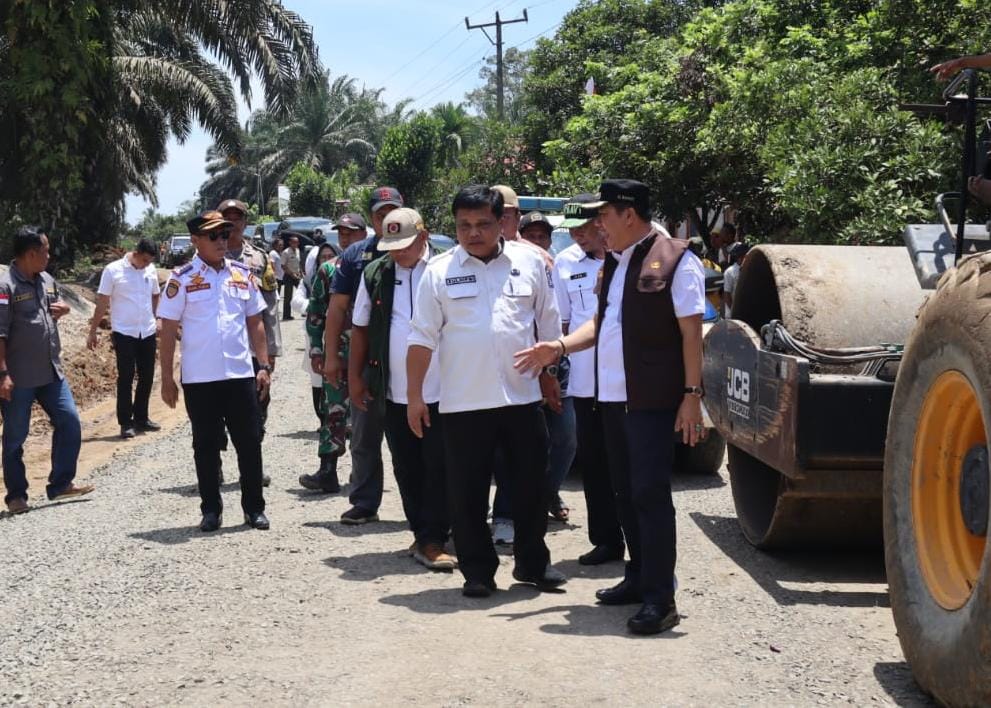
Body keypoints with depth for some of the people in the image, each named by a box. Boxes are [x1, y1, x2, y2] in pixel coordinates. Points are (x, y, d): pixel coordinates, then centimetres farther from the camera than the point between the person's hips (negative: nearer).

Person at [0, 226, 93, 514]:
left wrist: (63, 309, 2)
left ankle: (61, 483, 19)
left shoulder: (47, 281, 9)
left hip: (51, 371, 8)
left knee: (69, 422, 8)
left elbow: (57, 307, 27)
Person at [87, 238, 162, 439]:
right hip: (124, 333, -5)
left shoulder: (151, 270, 4)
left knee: (147, 377, 10)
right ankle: (126, 423, 4)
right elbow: (102, 302, -5)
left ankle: (141, 418, 22)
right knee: (125, 378, -2)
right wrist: (93, 332, -5)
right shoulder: (113, 270, -9)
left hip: (147, 332, 5)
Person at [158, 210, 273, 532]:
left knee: (249, 442, 5)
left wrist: (264, 366, 5)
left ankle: (254, 508, 15)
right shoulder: (182, 279, -3)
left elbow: (255, 323, 12)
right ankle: (211, 510, 18)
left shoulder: (243, 274, 7)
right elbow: (169, 330, -1)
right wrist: (167, 379, -4)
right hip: (199, 378, -2)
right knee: (206, 445, 8)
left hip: (241, 374, 2)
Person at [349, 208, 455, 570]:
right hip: (394, 392, 4)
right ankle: (424, 534, 21)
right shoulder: (374, 274, 6)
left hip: (441, 391, -4)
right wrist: (355, 376, 10)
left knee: (438, 468, -1)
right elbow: (360, 328, 13)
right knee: (407, 469, 10)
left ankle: (431, 540, 5)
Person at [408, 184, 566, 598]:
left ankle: (532, 563, 26)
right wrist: (414, 396, -4)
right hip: (462, 403, -1)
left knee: (531, 485, 10)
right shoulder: (439, 272, 0)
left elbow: (549, 326, 13)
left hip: (523, 396, 2)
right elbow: (422, 337, 0)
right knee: (467, 494, 4)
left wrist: (550, 374, 14)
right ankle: (477, 571, 17)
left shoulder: (530, 263, 4)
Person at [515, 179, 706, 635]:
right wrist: (559, 347, 8)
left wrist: (692, 394, -16)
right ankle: (638, 577, 27)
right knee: (625, 492, 15)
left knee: (650, 494, -9)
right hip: (612, 396, 8)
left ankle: (660, 598, -5)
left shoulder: (673, 259, -10)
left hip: (653, 399, -8)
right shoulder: (613, 263, 15)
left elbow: (691, 332, -12)